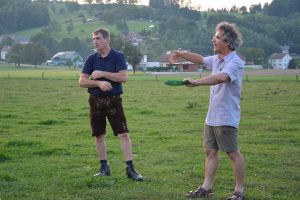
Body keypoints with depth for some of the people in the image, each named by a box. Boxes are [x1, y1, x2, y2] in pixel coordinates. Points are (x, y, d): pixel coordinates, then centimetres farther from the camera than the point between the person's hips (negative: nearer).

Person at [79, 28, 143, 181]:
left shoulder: (118, 56, -3)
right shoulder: (92, 59, 4)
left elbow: (123, 77, -17)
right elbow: (82, 81, -1)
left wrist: (102, 74, -15)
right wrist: (99, 83, -17)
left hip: (113, 100, -3)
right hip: (96, 100, 3)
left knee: (123, 134, -9)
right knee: (99, 135, 8)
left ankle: (130, 168, -7)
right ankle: (104, 167, 20)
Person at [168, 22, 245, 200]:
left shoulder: (235, 63, -18)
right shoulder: (217, 59, 10)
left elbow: (221, 77, -37)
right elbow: (201, 59, 30)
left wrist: (197, 83, -42)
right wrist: (182, 54, 23)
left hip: (226, 118, -9)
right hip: (212, 116, 9)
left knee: (233, 153, -1)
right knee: (210, 151, 12)